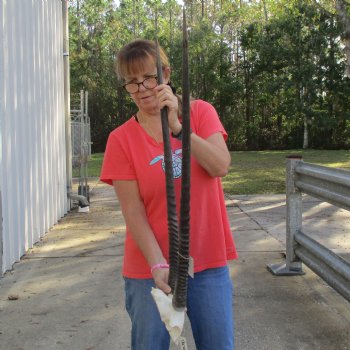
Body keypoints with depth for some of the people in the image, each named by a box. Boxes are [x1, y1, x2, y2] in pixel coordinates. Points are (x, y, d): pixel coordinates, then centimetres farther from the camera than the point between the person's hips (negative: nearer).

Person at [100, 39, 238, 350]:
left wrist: (177, 126, -25)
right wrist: (158, 265, -19)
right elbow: (133, 211, -9)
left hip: (209, 261, 1)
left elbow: (221, 166, -15)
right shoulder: (121, 139, -4)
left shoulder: (200, 112, 0)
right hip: (150, 268, -1)